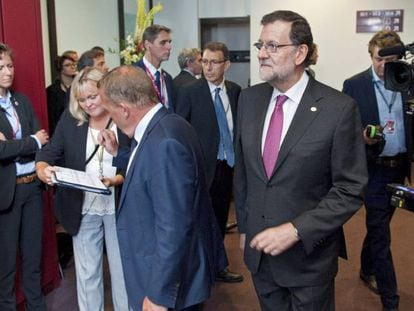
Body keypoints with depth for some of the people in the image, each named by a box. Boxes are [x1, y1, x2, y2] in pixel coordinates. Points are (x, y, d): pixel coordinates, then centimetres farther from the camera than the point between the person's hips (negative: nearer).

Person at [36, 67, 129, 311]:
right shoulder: (70, 119, -1)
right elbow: (50, 151, -3)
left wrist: (115, 180, -28)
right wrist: (43, 168, -26)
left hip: (119, 207, -2)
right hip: (83, 209, 3)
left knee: (123, 270, 13)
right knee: (86, 272, 15)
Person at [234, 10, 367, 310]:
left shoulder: (339, 108, -15)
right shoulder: (249, 98, 0)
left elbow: (350, 190, -13)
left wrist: (296, 230, -21)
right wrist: (244, 227, 10)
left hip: (309, 254, -4)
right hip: (259, 248, 4)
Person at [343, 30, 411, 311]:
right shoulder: (355, 85, -7)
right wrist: (362, 137, -25)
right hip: (374, 168, -4)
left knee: (379, 225, 20)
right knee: (380, 233, 0)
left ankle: (367, 270, 43)